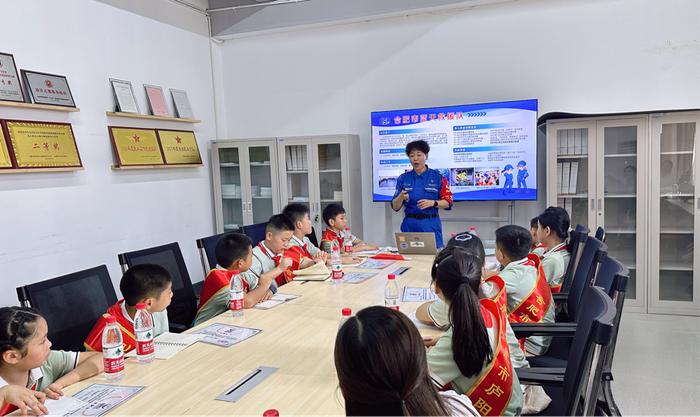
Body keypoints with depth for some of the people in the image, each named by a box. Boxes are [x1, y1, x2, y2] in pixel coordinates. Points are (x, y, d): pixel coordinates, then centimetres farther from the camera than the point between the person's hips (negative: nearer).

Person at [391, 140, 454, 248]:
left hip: (431, 224, -1)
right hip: (410, 225, 1)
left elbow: (448, 202, -1)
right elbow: (395, 207, 3)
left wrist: (433, 203, -19)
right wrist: (401, 197, -18)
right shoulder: (403, 178, 6)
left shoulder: (437, 176, 1)